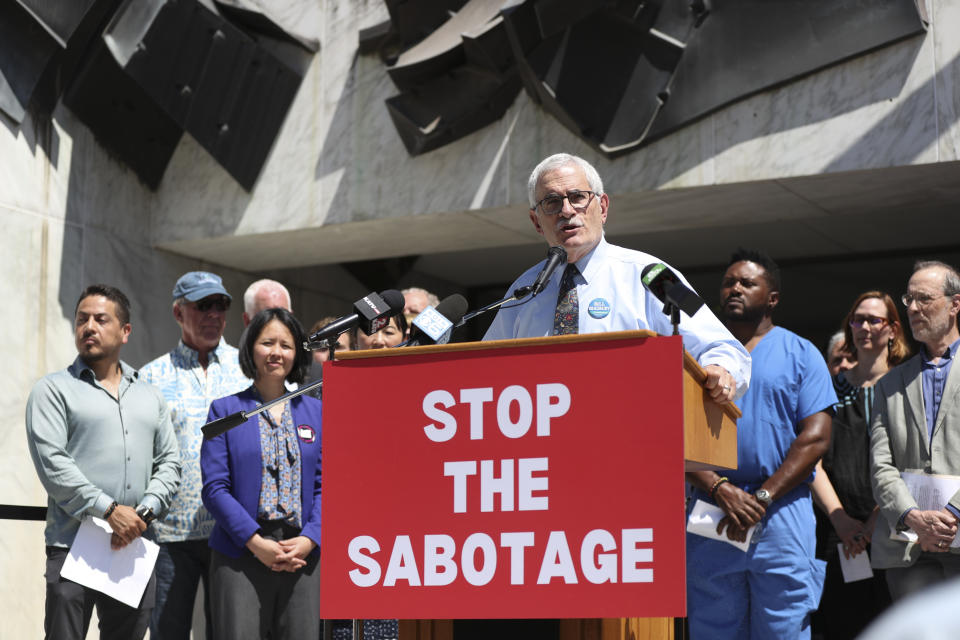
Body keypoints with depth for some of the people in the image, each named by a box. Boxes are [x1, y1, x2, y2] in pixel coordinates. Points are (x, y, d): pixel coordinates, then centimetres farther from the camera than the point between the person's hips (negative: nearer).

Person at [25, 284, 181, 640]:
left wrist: (144, 512, -3)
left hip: (133, 549, 4)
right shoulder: (53, 390, 3)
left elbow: (169, 463, 15)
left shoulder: (149, 396, 18)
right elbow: (52, 464, -8)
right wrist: (109, 510, -14)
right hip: (72, 548, -4)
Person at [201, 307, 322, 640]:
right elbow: (214, 487, -2)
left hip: (303, 557, 2)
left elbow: (326, 485, 8)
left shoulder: (314, 411, 13)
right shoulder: (225, 410, 6)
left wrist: (309, 540, -8)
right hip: (241, 556, -2)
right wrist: (256, 542, -12)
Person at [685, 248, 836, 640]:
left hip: (782, 516, -2)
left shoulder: (800, 354, 8)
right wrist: (721, 490, -11)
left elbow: (816, 437, -1)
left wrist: (761, 498, -11)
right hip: (709, 519, 2)